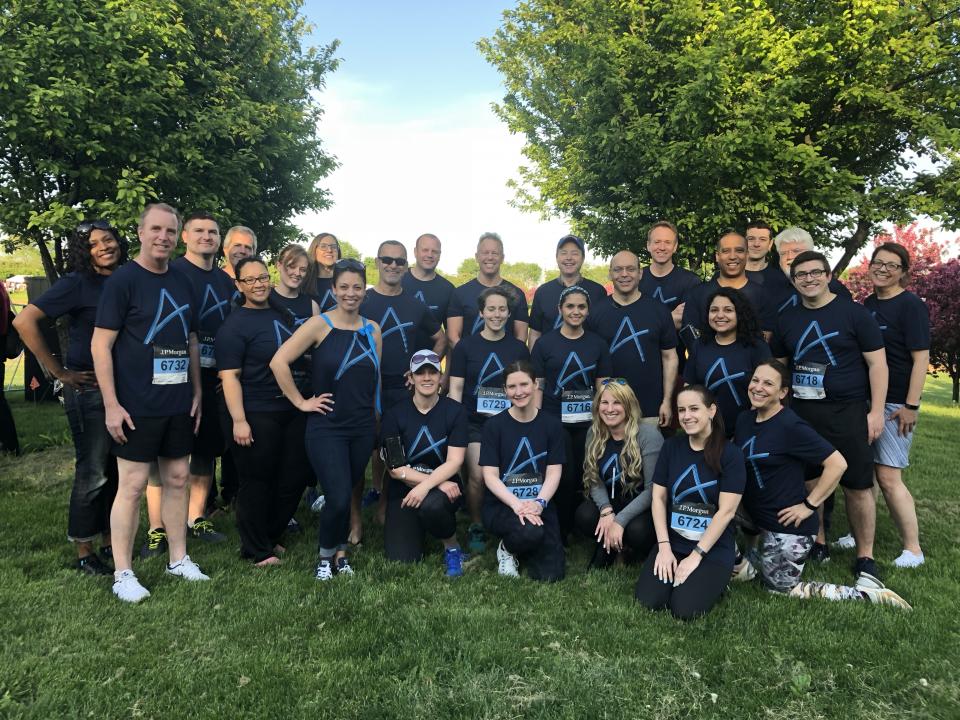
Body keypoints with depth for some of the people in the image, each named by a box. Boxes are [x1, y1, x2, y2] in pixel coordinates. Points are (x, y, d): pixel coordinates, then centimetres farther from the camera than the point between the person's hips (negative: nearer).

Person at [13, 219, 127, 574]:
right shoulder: (78, 282, -10)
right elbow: (24, 321, -16)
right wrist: (59, 372, -14)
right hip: (88, 389, -6)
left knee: (117, 468, 13)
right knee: (92, 472, 1)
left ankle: (111, 542, 27)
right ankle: (84, 553, 16)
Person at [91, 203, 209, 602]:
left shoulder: (182, 282, 11)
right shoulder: (122, 280, -7)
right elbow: (100, 344, -10)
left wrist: (197, 392, 12)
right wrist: (111, 404, -15)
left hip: (179, 404, 6)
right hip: (136, 406, -6)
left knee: (177, 479, 11)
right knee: (132, 485, 0)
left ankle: (179, 558, 24)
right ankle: (123, 574, 12)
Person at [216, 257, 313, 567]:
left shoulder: (283, 314, 12)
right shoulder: (234, 326, -8)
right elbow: (229, 376, -14)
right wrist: (239, 420, -21)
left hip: (293, 411, 7)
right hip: (257, 416, -7)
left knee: (295, 477, 12)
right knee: (257, 483, 3)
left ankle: (270, 537, 31)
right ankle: (257, 551, 19)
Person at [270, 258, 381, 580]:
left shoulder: (373, 330, 7)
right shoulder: (319, 324, -7)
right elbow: (278, 362, -13)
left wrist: (376, 418, 12)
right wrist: (301, 402, -10)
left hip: (363, 427, 4)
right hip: (326, 427, -4)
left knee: (347, 495, 12)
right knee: (338, 499, -10)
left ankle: (340, 551, 34)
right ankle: (326, 556, 17)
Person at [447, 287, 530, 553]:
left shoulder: (519, 348, 9)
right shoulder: (466, 346, 4)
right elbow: (455, 388, 2)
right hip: (474, 422, -1)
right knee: (477, 476, -15)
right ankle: (476, 527, 7)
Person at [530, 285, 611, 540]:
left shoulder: (597, 344, 7)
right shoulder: (545, 343, 1)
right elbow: (537, 386, 0)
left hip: (587, 422, 3)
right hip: (554, 421, -2)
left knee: (583, 476, 7)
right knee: (564, 478, -4)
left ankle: (575, 528, 27)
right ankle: (560, 535, 14)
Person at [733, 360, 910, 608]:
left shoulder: (790, 426, -20)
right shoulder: (744, 419, 2)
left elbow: (837, 464, -22)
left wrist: (809, 505, -18)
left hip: (787, 526, -8)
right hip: (756, 518, 8)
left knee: (780, 587, 5)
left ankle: (864, 593, 12)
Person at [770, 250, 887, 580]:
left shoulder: (854, 313, -2)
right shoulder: (787, 320, 10)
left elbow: (877, 363, -3)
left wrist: (876, 411, -8)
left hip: (847, 413, -3)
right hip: (801, 413, 4)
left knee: (857, 487, 1)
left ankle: (865, 556, 15)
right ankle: (818, 544, 26)